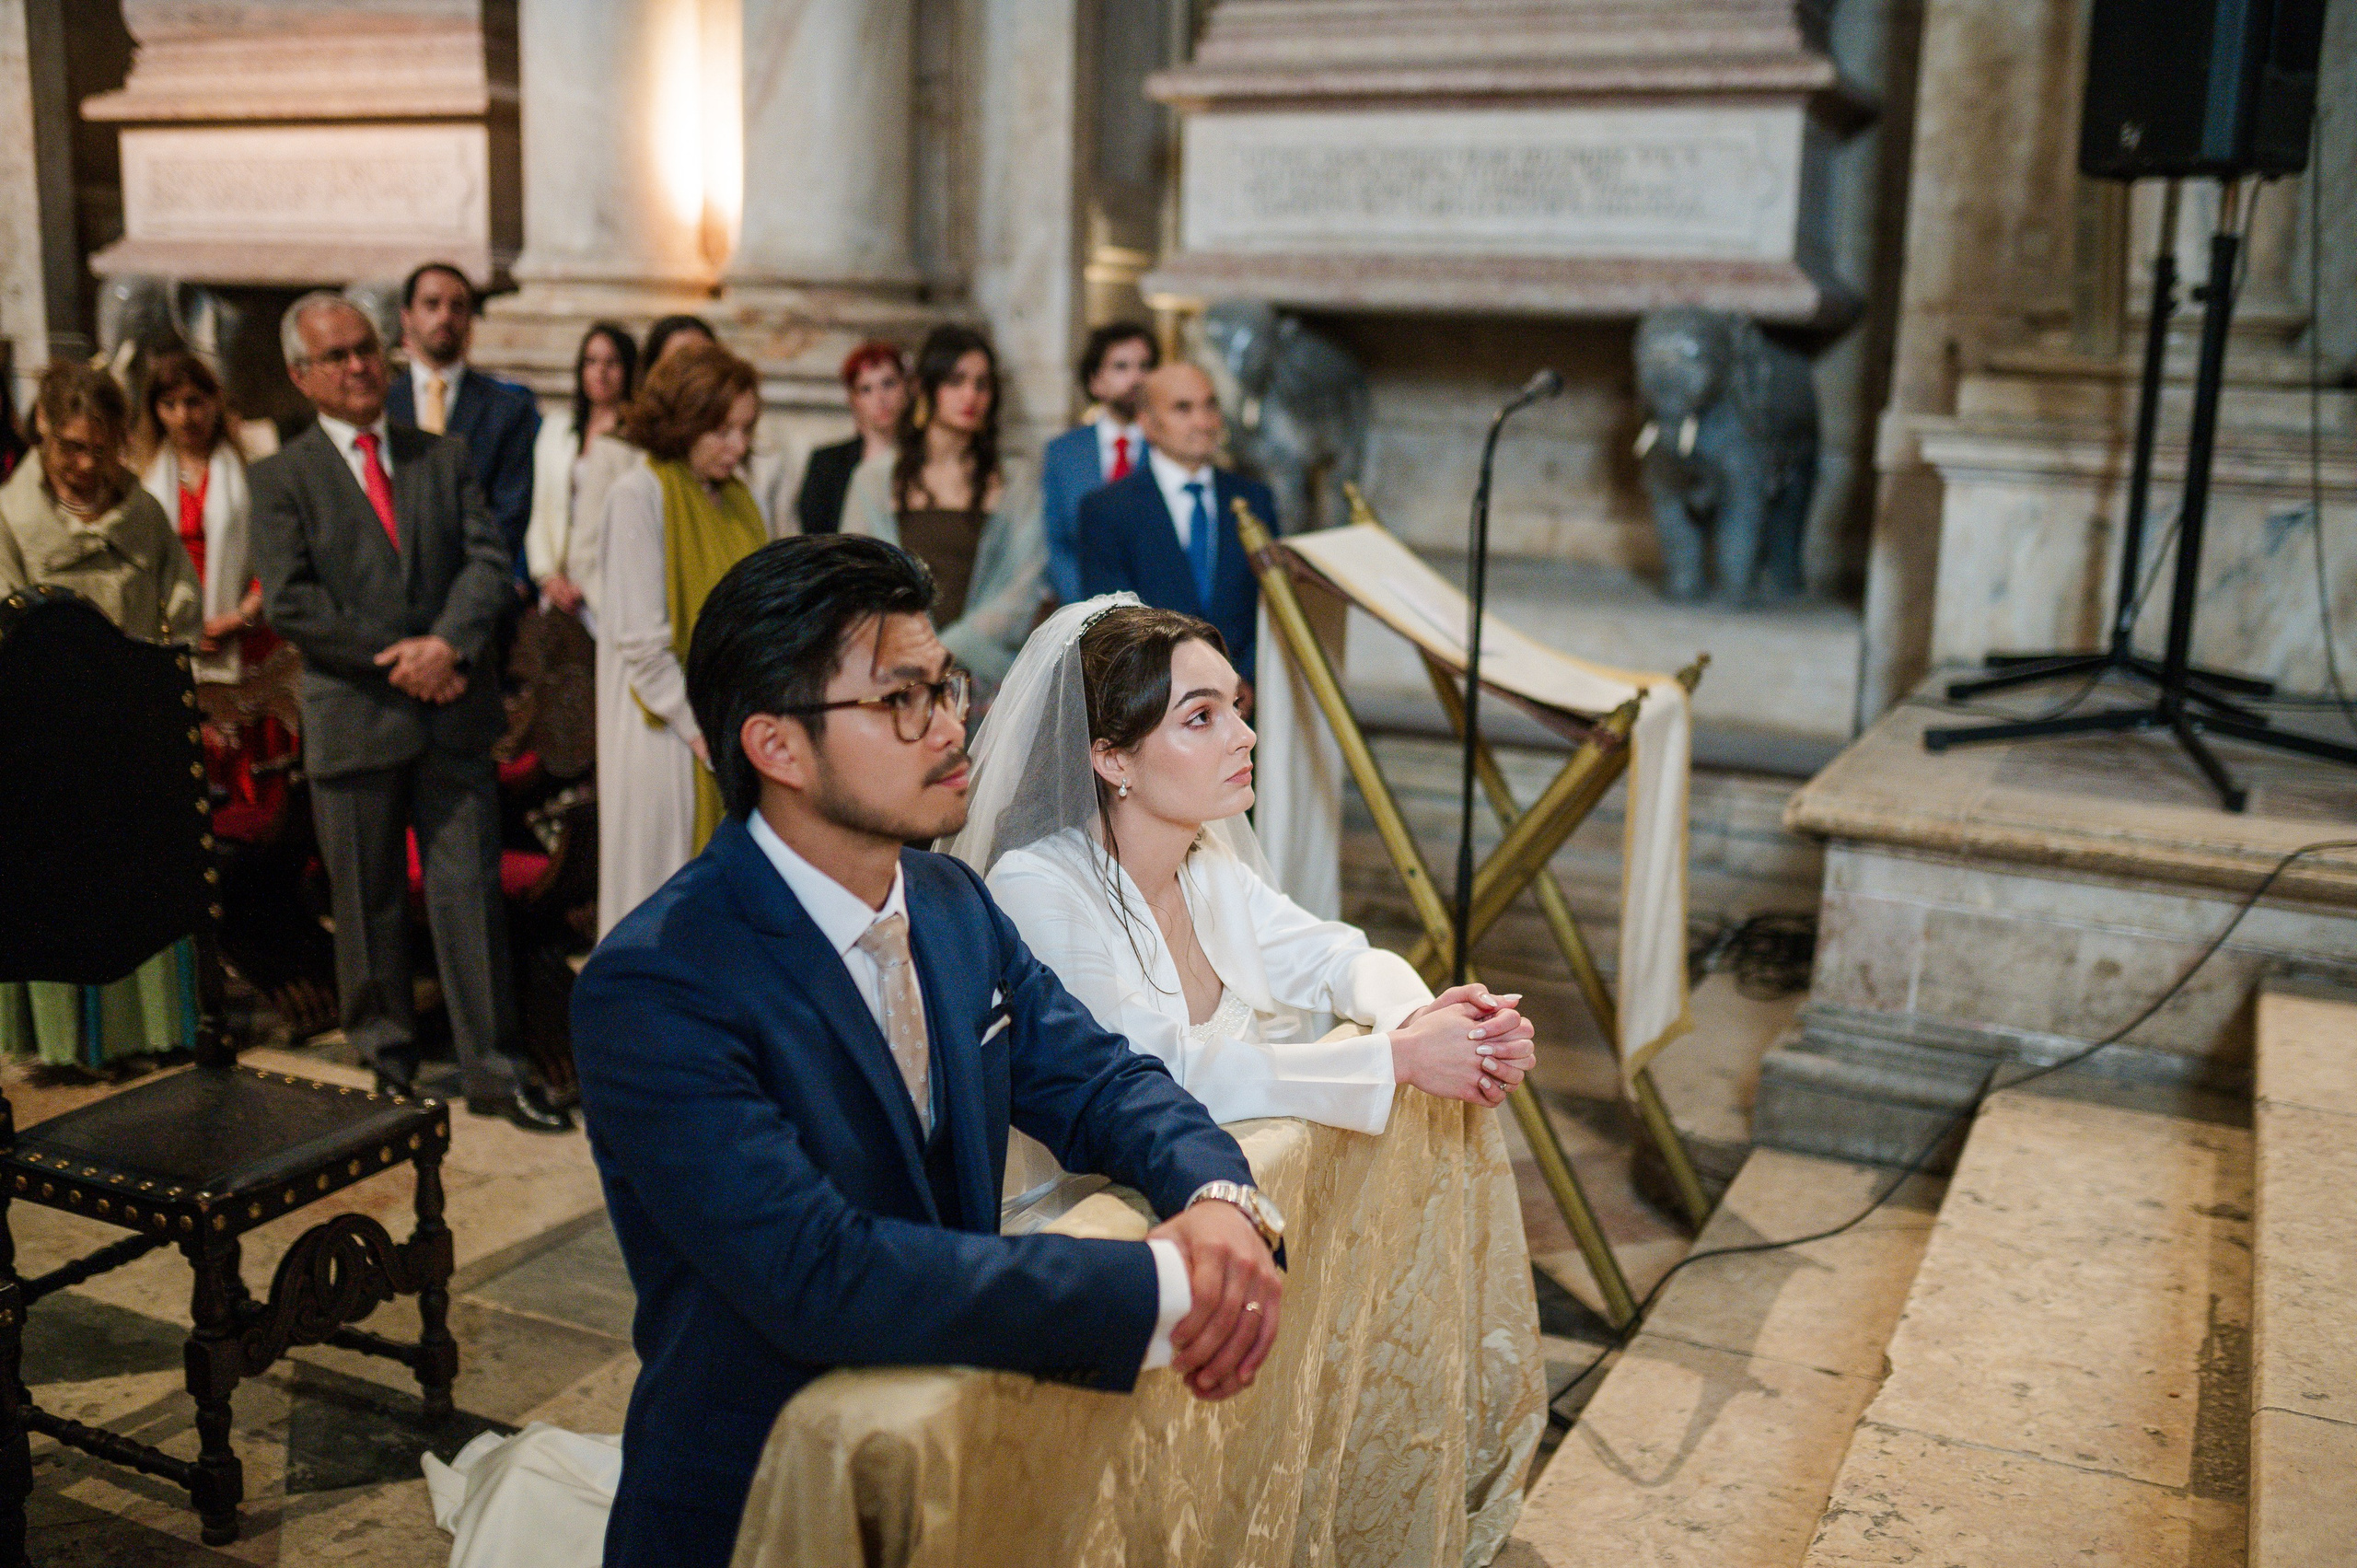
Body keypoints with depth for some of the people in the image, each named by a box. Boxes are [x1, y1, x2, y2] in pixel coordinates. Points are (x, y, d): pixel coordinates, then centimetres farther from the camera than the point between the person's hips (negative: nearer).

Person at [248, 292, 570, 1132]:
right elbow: (289, 601, -8)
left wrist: (449, 643, -16)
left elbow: (489, 560, 1)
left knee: (470, 889, 2)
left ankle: (490, 1070, 10)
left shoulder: (444, 459, 11)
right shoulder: (281, 479, 2)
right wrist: (392, 658, -14)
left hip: (452, 712, 2)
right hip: (353, 717, -2)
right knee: (368, 905, 8)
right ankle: (387, 1063, 24)